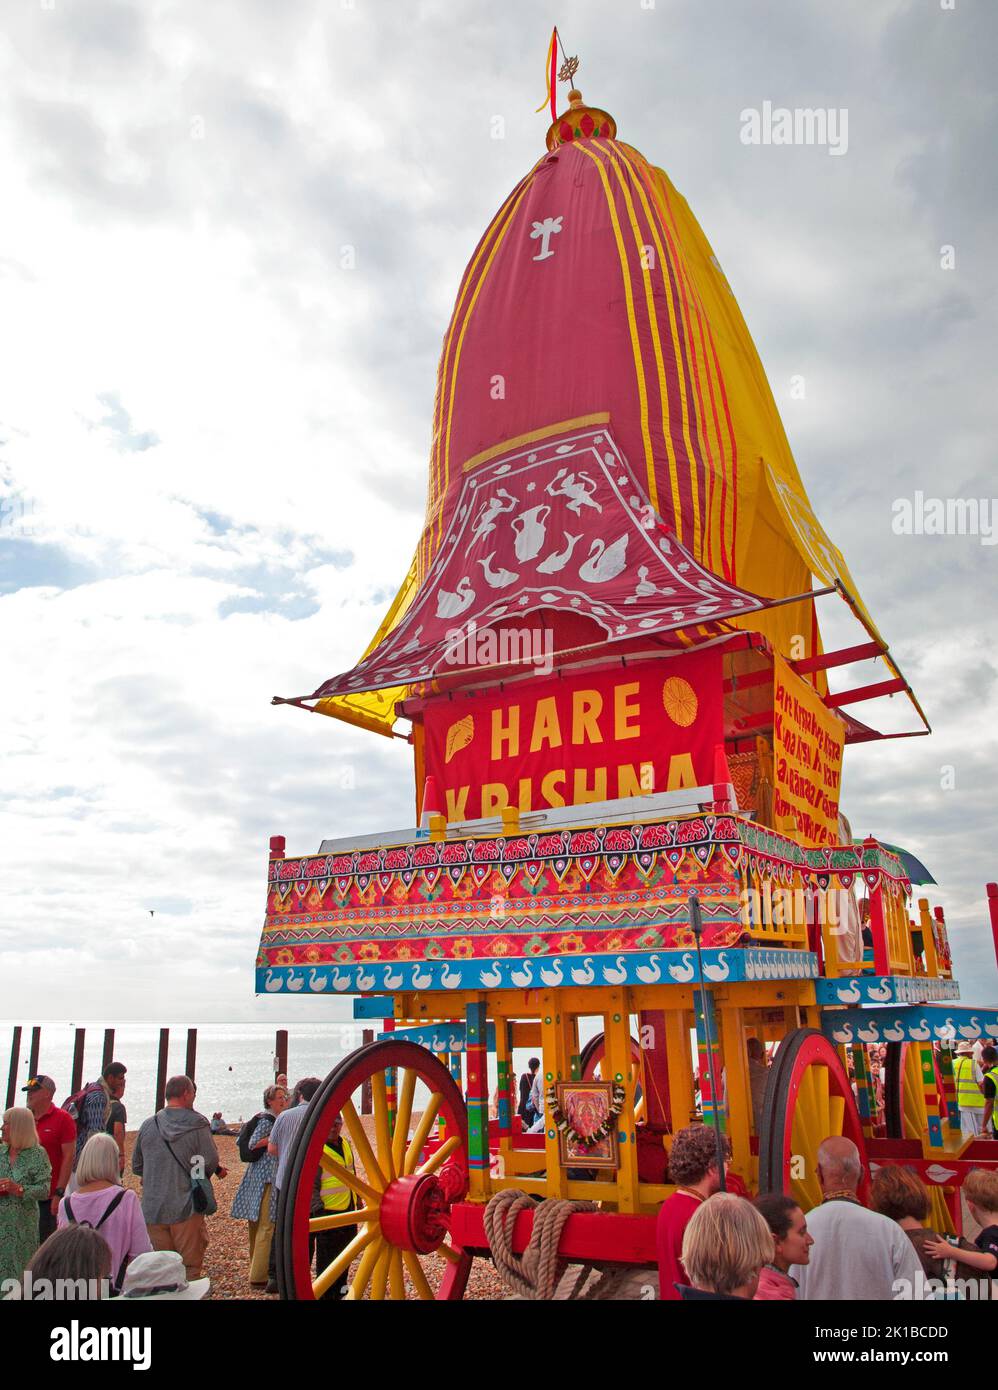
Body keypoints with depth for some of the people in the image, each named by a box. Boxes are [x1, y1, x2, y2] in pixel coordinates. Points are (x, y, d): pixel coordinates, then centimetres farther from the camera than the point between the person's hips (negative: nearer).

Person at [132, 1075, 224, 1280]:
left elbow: (136, 1167, 12)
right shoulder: (198, 1124, -9)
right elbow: (211, 1163, -10)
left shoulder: (148, 1125, 2)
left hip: (153, 1208, 4)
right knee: (190, 1267, 7)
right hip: (187, 1207, -4)